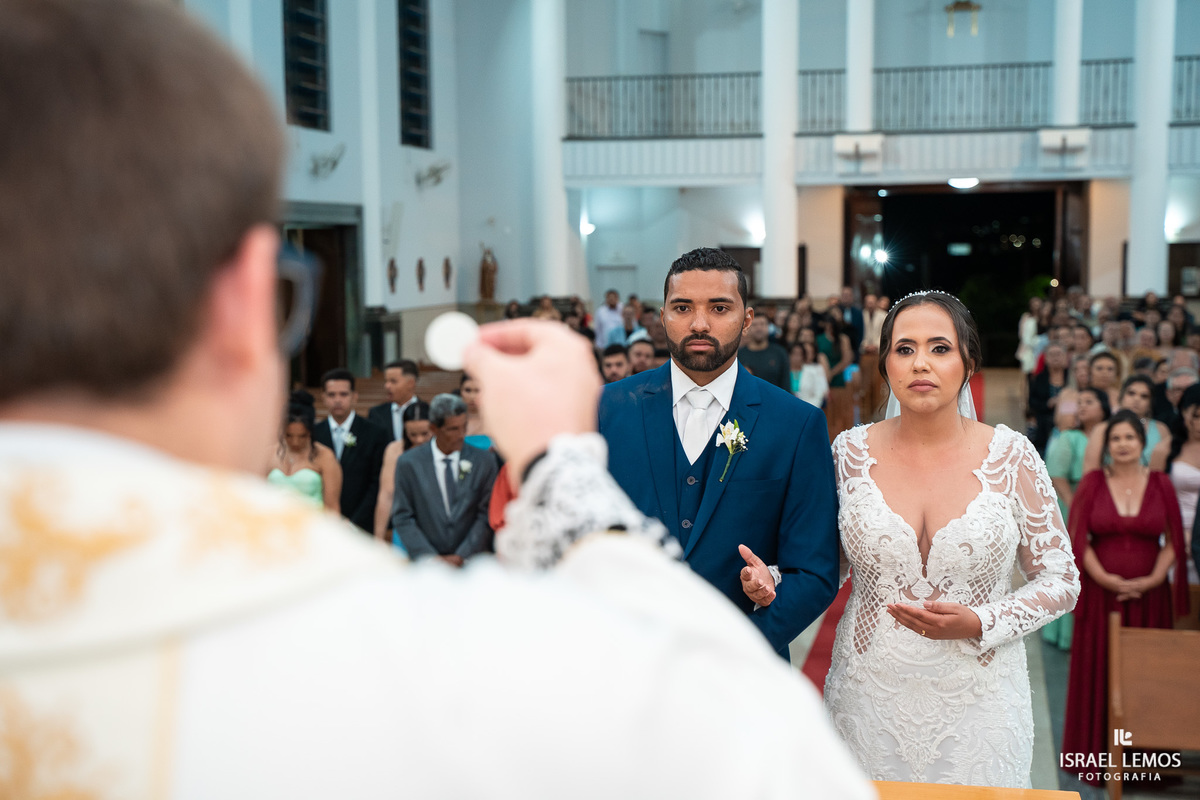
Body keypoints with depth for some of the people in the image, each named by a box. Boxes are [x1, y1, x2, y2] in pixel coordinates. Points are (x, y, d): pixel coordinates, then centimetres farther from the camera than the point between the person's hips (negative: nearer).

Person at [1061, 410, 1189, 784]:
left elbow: (1173, 540, 3)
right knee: (1099, 672, 4)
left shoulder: (1160, 484, 3)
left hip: (1148, 595, 1)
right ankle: (1098, 753, 14)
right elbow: (1077, 538, -3)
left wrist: (1153, 579, -10)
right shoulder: (1093, 482, 1)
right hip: (1101, 592, -1)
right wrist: (1105, 578, -12)